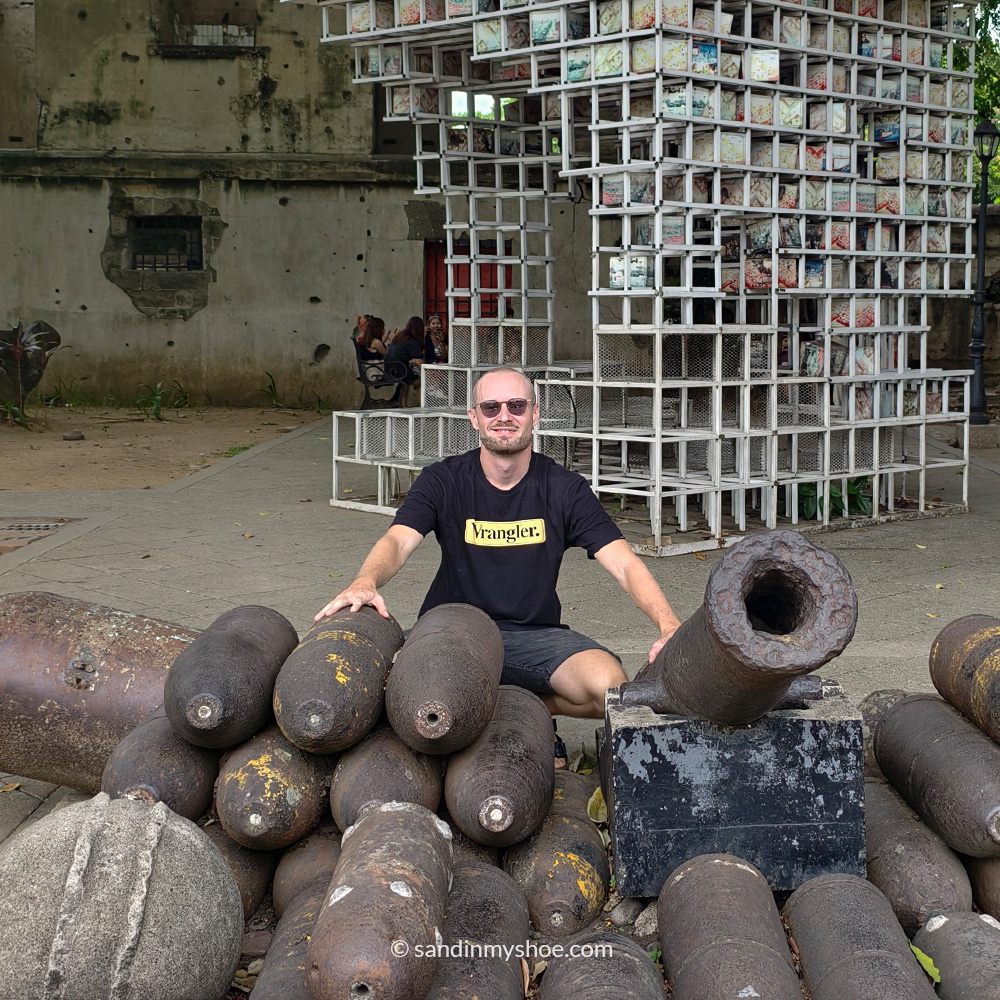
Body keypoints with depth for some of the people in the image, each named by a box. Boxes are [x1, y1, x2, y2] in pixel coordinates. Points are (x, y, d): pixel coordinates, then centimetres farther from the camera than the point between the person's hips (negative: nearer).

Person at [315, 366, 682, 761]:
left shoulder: (565, 488, 0)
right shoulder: (442, 481, 0)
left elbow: (625, 564, -8)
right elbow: (397, 541, -16)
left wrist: (668, 626, -27)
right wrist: (364, 583, -41)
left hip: (535, 635, 1)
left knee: (610, 689, -28)